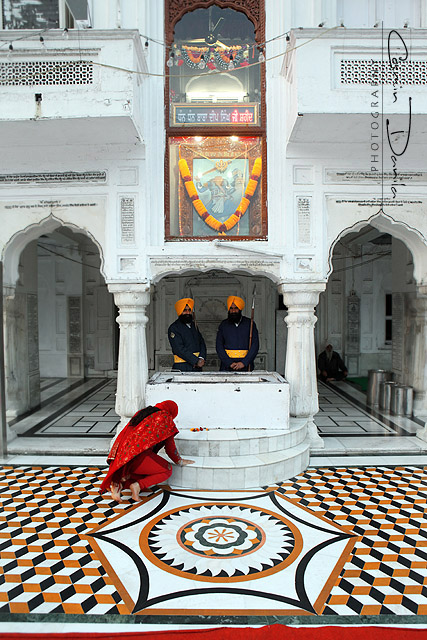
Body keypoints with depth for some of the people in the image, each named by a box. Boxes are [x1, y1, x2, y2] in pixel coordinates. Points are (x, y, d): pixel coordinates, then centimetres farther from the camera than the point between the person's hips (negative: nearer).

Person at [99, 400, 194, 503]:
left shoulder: (142, 413, 24)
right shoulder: (166, 418, 5)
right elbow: (170, 446, 8)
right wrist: (180, 461, 23)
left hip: (122, 455, 8)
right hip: (139, 456, -8)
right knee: (167, 470, 11)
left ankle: (118, 484, 0)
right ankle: (137, 485, -8)